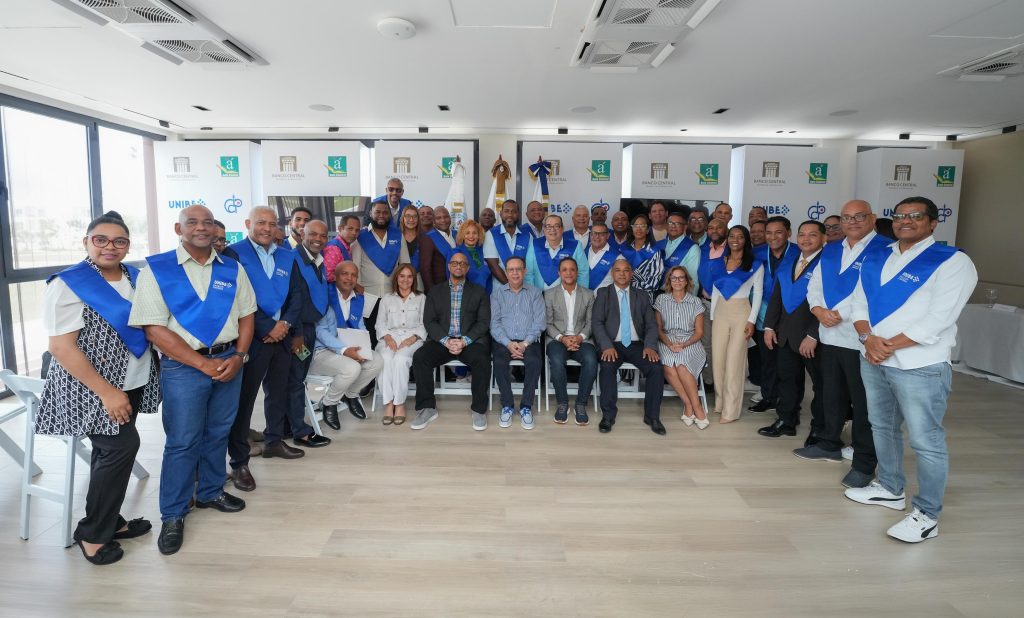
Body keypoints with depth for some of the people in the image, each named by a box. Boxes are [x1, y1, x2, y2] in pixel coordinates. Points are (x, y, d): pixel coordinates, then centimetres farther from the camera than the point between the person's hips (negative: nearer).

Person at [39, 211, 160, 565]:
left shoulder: (136, 278, 5)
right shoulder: (67, 284, -13)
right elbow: (60, 346, -17)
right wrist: (106, 392, -21)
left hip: (132, 384, 6)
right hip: (92, 389, -6)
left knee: (111, 451, 14)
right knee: (122, 445, -9)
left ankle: (110, 521, 29)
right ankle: (91, 533, 10)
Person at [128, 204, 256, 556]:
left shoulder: (232, 269, 6)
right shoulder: (157, 270, -6)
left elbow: (247, 316, 9)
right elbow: (154, 328, -11)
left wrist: (238, 357, -7)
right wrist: (203, 363, -14)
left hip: (229, 361, 4)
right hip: (183, 366, -4)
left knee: (218, 433, 16)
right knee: (182, 442, 3)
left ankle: (210, 493, 36)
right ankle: (173, 515, 20)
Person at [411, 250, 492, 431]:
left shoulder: (479, 292, 13)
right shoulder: (435, 292, 16)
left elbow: (483, 322, 2)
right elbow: (429, 321, 5)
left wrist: (464, 341, -14)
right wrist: (446, 341, -13)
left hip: (470, 341, -1)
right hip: (441, 340, 2)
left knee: (481, 359, -32)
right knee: (419, 357, -26)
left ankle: (479, 409, -17)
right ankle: (427, 408, -15)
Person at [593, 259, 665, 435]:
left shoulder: (642, 296, 15)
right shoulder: (603, 293, 9)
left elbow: (651, 324, 8)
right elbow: (597, 323, -2)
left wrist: (650, 346, -12)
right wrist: (607, 346, -18)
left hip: (637, 345, 2)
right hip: (612, 344, -2)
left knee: (657, 368, -24)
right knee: (607, 367, -33)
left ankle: (652, 416, -7)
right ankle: (608, 416, -17)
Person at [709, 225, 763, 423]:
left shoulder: (755, 265, 0)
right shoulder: (719, 262, 10)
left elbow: (757, 294, -1)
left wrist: (752, 320, -10)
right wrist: (712, 316, 9)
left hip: (741, 313, -4)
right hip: (720, 312, 4)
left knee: (734, 360, -5)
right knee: (718, 359, 4)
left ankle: (731, 410, 0)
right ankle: (720, 402, 17)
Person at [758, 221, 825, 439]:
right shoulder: (789, 263, 12)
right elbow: (776, 296, 14)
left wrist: (813, 335, -20)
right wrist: (769, 326, 6)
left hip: (812, 335, -6)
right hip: (786, 333, 6)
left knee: (820, 382, 8)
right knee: (788, 378, 14)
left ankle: (820, 429, 21)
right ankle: (786, 421, 26)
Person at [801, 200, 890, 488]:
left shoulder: (885, 250, -10)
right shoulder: (830, 251, 14)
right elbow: (814, 286, 14)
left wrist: (838, 314, -17)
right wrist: (819, 310, -6)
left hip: (861, 340, -7)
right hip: (830, 337, 7)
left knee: (863, 403, 2)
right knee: (831, 396, 19)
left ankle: (864, 463, 14)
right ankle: (829, 444, 35)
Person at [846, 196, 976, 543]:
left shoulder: (952, 262, -8)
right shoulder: (876, 259, 12)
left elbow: (938, 320, -16)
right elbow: (860, 303, 7)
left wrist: (889, 345, -15)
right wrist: (869, 339, -11)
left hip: (919, 367, -7)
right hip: (873, 360, 7)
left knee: (926, 441, -2)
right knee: (882, 428, 19)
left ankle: (926, 515, 11)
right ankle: (891, 489, 36)